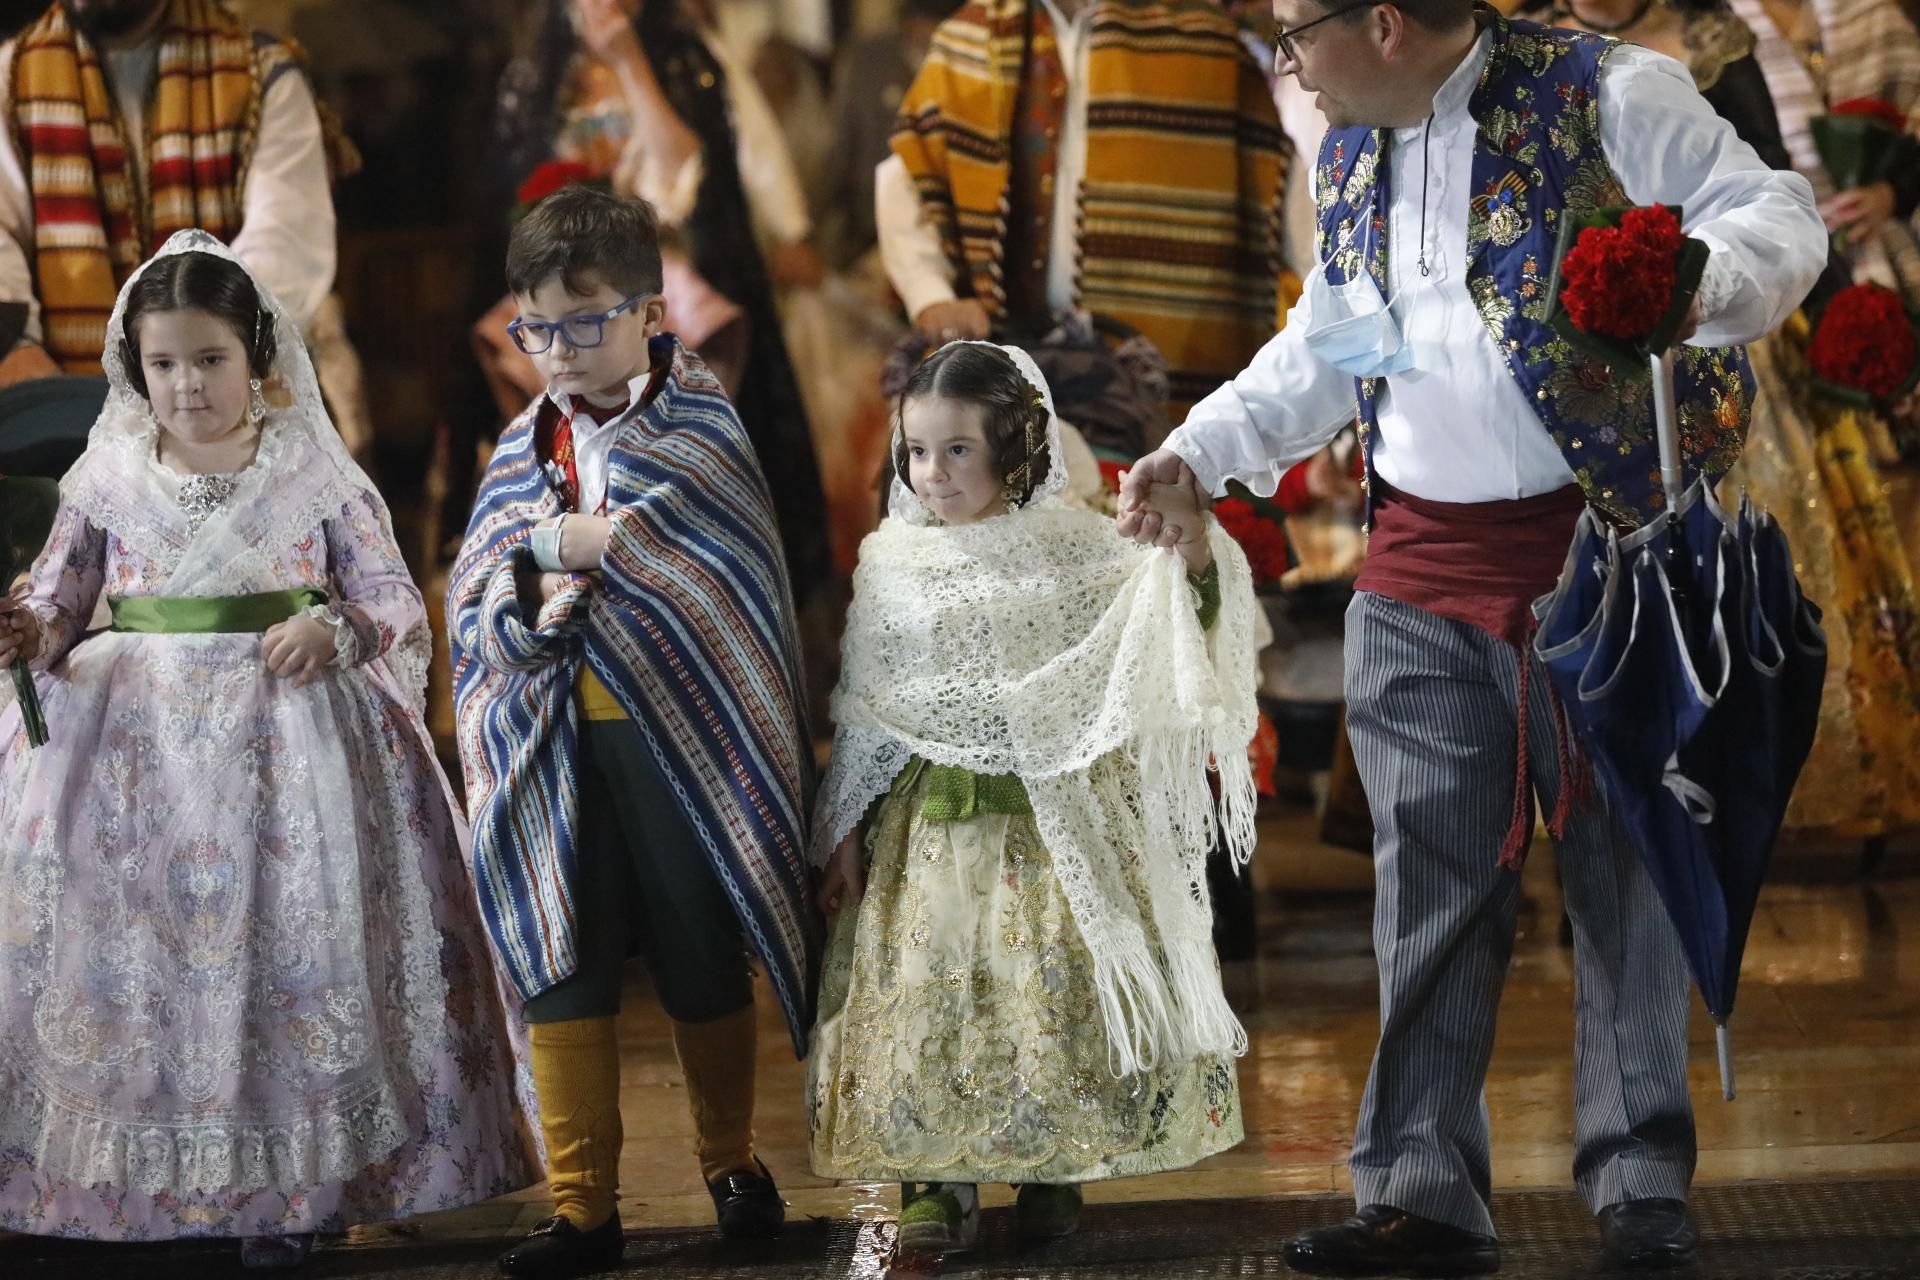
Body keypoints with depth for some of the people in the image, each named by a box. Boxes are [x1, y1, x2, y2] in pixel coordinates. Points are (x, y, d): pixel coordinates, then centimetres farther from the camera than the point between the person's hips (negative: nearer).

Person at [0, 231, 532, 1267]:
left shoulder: (316, 476, 0)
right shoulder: (107, 480, 5)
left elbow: (398, 601, 1)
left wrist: (338, 629, -19)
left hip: (288, 736, -2)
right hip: (134, 740, 2)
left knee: (286, 939, -3)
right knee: (129, 937, -1)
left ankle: (287, 1184, 6)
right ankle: (126, 1176, 9)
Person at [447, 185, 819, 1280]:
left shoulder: (703, 429, -1)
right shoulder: (525, 450, 9)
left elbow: (667, 542, -19)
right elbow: (475, 608, 4)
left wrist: (554, 540, -10)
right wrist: (531, 600, -17)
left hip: (681, 738, -3)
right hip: (555, 748, 3)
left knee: (705, 966, 9)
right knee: (563, 972, 1)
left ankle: (732, 1160, 28)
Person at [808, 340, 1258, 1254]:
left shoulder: (1072, 549, 0)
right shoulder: (892, 565, 5)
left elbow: (1152, 647, -3)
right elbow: (862, 714, 9)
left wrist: (1193, 560, -22)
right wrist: (846, 835, 6)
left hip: (1055, 818, -1)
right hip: (931, 825, 1)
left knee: (1056, 989, -2)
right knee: (925, 992, -2)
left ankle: (1051, 1174, 14)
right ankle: (937, 1183, 8)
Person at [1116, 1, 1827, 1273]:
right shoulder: (1352, 151, 13)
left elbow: (1782, 218, -11)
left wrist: (1689, 281, -32)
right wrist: (1198, 451, 17)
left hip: (1601, 544, -6)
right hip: (1422, 567, 6)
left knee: (1624, 862, 2)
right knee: (1430, 881, 4)